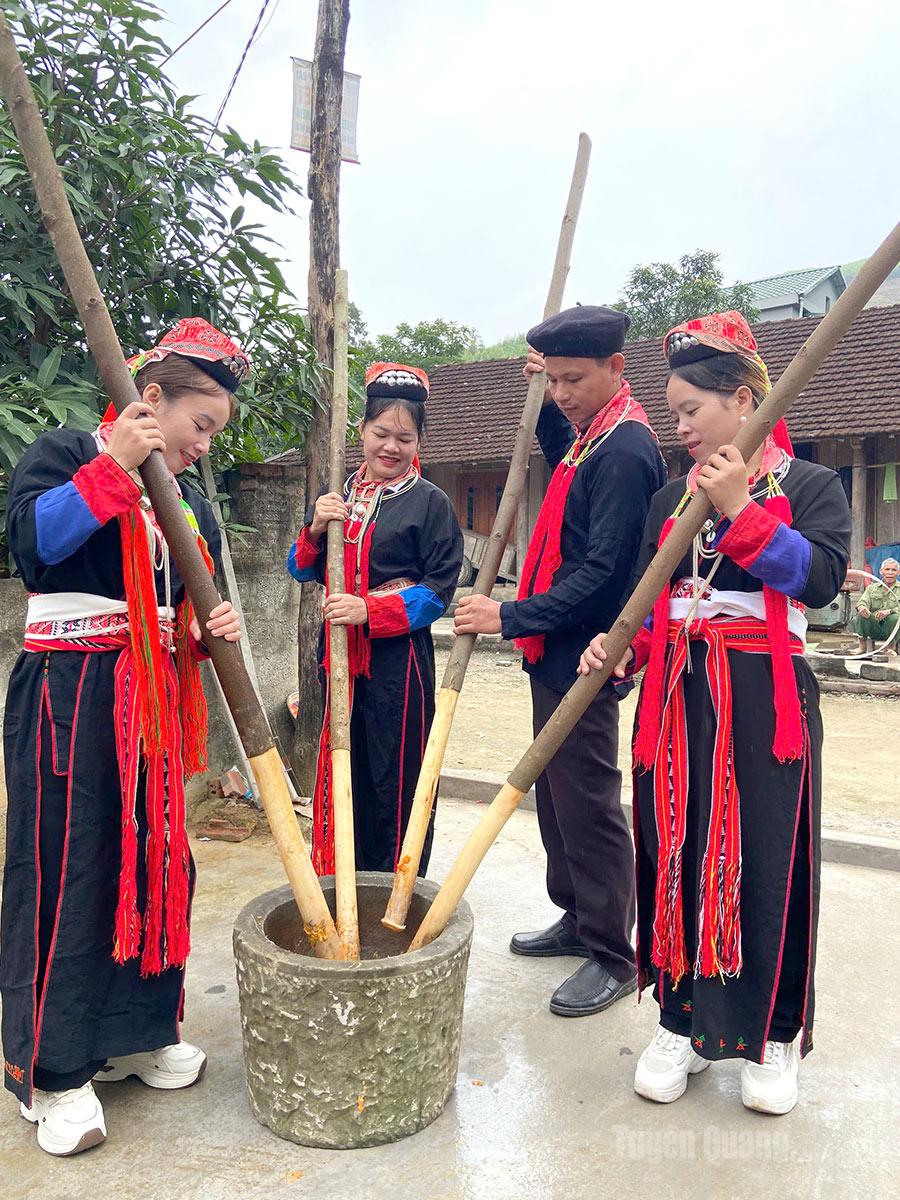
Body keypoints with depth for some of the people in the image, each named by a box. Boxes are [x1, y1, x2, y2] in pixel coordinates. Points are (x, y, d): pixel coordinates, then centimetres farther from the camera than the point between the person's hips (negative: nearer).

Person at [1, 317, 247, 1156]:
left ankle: (134, 1033, 29)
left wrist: (216, 631, -3)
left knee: (158, 861, 11)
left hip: (155, 704, 7)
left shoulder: (189, 505, 15)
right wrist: (114, 465, -24)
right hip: (70, 699, -7)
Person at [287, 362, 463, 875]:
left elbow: (439, 591, -9)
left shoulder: (431, 503, -4)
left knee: (397, 781, 2)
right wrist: (315, 531, -6)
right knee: (342, 774, 14)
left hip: (400, 660, -5)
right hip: (341, 657, 5)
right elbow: (302, 571, 15)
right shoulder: (338, 497, 12)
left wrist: (369, 610, -20)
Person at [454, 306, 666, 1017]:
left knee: (586, 800, -2)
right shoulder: (592, 434, 12)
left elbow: (602, 571, -24)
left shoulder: (626, 449, -18)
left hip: (584, 656, -10)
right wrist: (546, 403, 20)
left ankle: (614, 958, 13)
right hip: (556, 647, 10)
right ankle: (578, 918, 33)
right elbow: (564, 460, 37)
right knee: (555, 790, 18)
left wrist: (512, 617, -24)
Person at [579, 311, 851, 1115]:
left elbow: (821, 579, -16)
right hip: (676, 701, 4)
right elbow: (646, 602, 12)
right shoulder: (669, 500, 13)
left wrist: (742, 512, -21)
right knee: (678, 858, 7)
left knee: (766, 864, 2)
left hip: (765, 703, -4)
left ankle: (775, 1035, 23)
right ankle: (684, 1023, 24)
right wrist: (620, 647, -7)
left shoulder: (811, 487, 1)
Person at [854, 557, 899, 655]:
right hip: (874, 627, 1)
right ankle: (862, 647, -14)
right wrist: (862, 607, -28)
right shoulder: (872, 588, 12)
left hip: (890, 628, -1)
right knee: (861, 614, -25)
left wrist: (889, 611, -33)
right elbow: (862, 602, -3)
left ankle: (890, 647, -9)